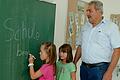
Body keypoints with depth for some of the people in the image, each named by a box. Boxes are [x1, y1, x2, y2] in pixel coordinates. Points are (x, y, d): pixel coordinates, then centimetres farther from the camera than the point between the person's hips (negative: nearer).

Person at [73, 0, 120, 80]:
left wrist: (109, 72, -17)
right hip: (84, 68, 5)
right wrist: (74, 63, 10)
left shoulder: (111, 26, -8)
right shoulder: (85, 27, 9)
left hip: (100, 69, -5)